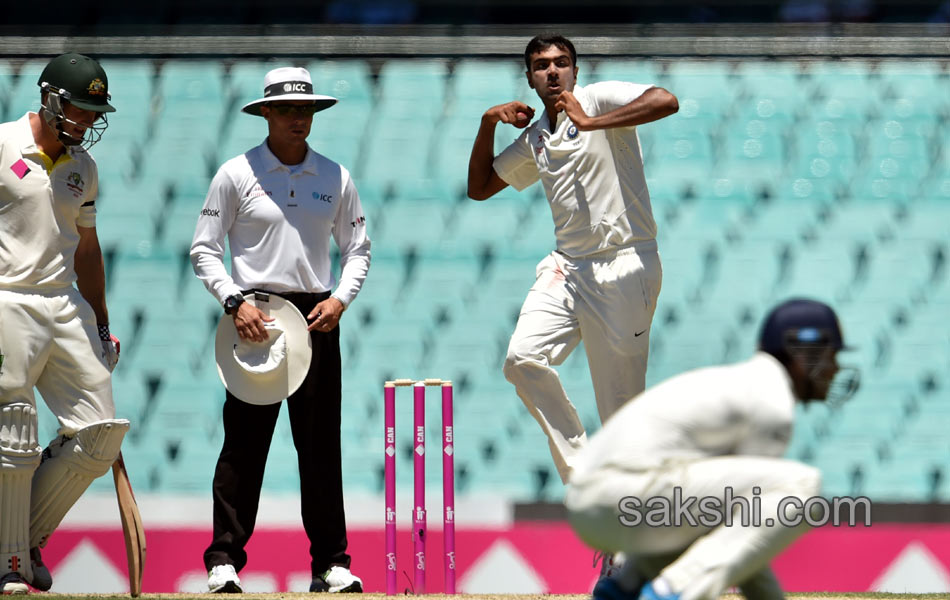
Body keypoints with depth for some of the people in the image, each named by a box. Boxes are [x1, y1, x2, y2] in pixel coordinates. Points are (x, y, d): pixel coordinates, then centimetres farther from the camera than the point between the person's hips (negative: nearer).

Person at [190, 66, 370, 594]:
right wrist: (234, 301, -12)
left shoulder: (335, 178, 10)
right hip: (255, 315, -3)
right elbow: (205, 249, 2)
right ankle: (224, 560, -2)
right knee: (244, 441, -5)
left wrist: (341, 298, -2)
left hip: (317, 317, 3)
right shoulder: (237, 174, 2)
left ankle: (331, 562, 7)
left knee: (322, 445, 3)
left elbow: (358, 249, 15)